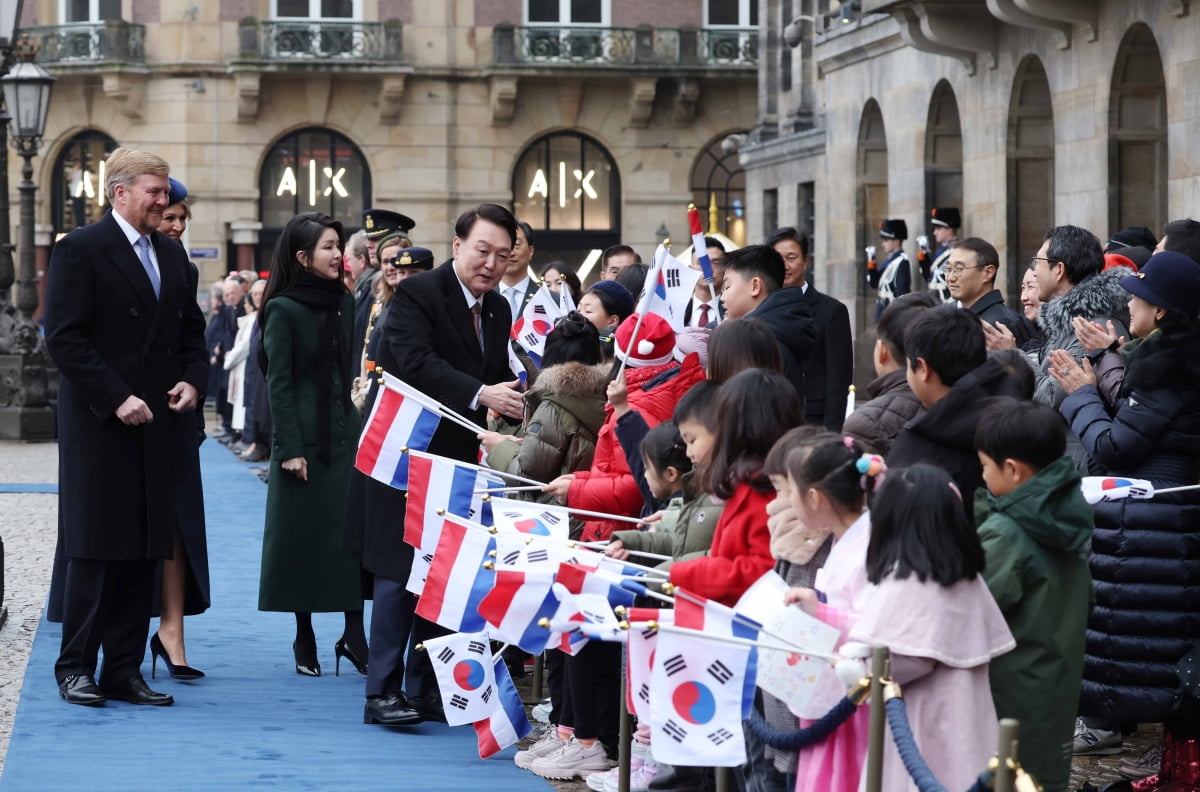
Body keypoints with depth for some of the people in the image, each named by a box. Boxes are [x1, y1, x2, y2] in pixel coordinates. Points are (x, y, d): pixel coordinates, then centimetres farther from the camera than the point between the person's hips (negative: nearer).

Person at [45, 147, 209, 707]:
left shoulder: (172, 255, 15)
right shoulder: (79, 250, -6)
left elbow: (191, 332, 20)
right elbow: (64, 339, -12)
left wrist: (193, 380, 0)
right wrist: (116, 399, -17)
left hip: (158, 425, 6)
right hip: (100, 428, -6)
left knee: (145, 553, 6)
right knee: (94, 550, -2)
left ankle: (123, 670, 12)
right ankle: (75, 668, 6)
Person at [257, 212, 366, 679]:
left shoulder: (345, 304, 10)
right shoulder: (283, 310, -6)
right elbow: (278, 384, -9)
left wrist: (362, 429, 8)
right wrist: (289, 448, -14)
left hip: (345, 435, 5)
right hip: (305, 439, -5)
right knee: (304, 536, 1)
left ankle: (354, 634, -1)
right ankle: (305, 641, 8)